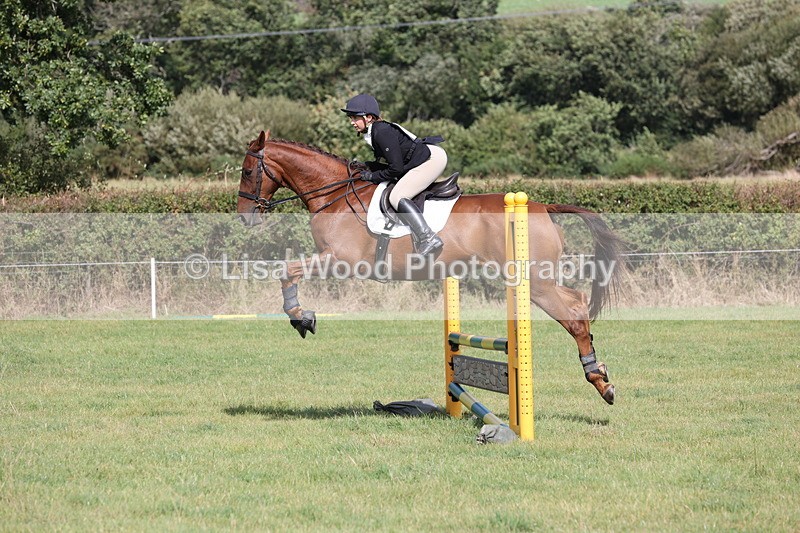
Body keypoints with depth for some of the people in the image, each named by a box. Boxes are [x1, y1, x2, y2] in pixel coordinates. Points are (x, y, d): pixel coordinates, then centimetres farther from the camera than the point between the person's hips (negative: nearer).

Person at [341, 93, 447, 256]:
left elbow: (396, 168, -20)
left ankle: (428, 238, -31)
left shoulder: (382, 132, -19)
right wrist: (367, 167, 6)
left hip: (433, 157, -11)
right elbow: (393, 164, 16)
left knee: (397, 196, -20)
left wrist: (373, 176, -8)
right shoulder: (373, 132, 12)